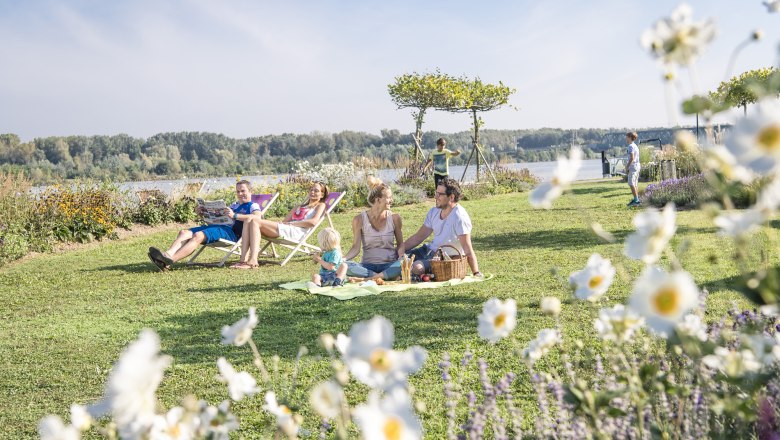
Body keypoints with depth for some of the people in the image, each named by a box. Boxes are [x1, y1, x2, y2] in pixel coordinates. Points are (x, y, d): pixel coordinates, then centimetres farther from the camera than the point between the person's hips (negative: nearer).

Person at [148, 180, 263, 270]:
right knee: (184, 232, -11)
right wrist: (202, 213, 16)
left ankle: (170, 261, -48)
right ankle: (168, 254, -38)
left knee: (198, 235, -32)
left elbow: (257, 217, -16)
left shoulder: (253, 206, 8)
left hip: (231, 232, -9)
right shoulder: (234, 206, 35)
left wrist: (235, 215, -25)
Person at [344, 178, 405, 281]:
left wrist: (401, 255, -12)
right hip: (368, 266, 0)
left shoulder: (394, 218, 3)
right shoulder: (359, 220, -1)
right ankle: (387, 276, -28)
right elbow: (356, 248, -1)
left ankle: (369, 279, -27)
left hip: (389, 265, 1)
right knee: (344, 266, -32)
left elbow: (400, 243, 11)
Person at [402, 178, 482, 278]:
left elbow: (468, 250, -24)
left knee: (417, 267, -31)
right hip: (430, 250, 8)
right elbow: (418, 237, 11)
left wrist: (476, 273, -30)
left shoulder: (459, 217, -20)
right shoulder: (434, 211, 5)